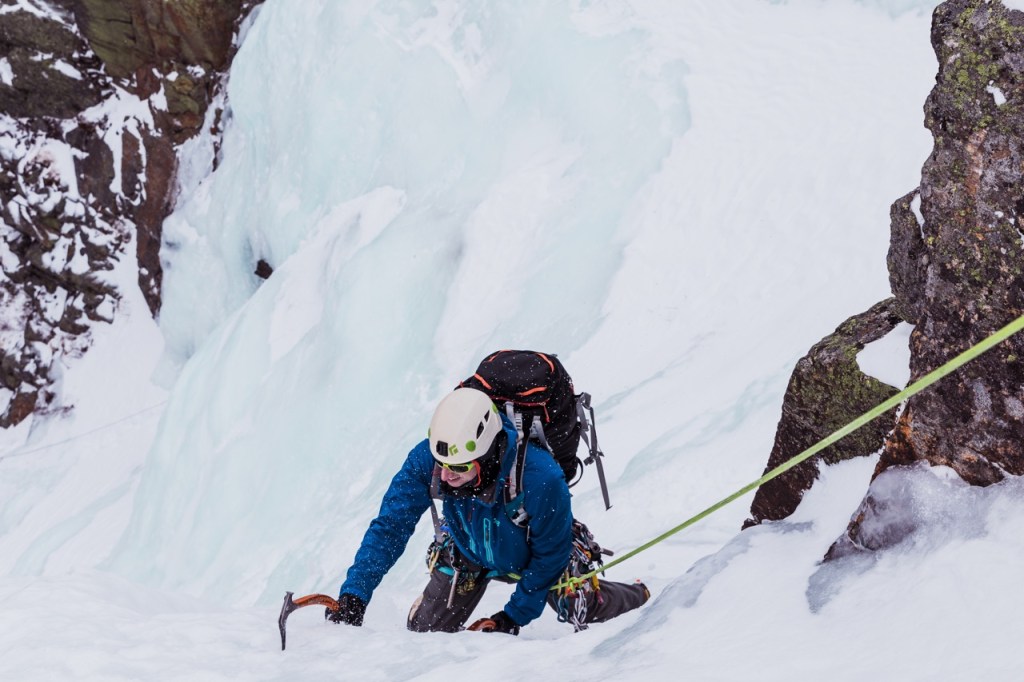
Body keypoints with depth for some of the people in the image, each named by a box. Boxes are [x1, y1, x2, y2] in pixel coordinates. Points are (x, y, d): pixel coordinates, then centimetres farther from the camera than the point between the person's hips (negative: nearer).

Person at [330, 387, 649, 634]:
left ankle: (637, 596, 41)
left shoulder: (541, 478, -43)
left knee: (584, 611, 5)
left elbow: (550, 555, -26)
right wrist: (353, 596, -36)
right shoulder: (425, 460, -36)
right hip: (467, 552, 2)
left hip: (530, 558, -2)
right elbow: (388, 527, -28)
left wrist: (514, 616, -20)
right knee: (426, 631, 0)